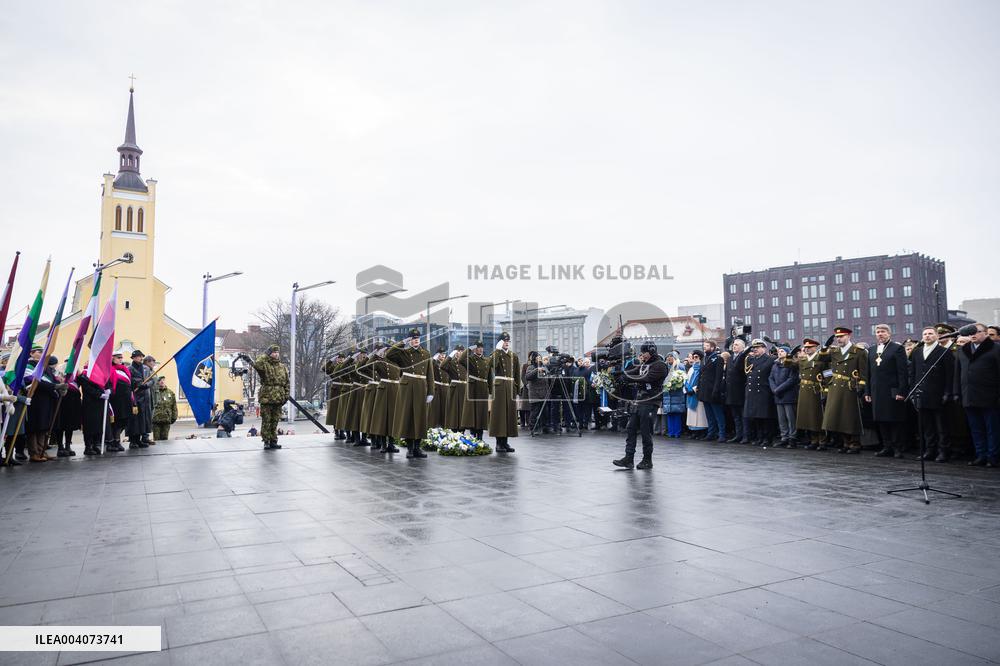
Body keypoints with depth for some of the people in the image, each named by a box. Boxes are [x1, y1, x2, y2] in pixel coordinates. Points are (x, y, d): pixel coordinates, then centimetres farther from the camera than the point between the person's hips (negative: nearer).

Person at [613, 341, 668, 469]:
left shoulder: (660, 365, -10)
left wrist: (627, 377, -20)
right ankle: (628, 459, 6)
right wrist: (622, 373, -6)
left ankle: (647, 460, 11)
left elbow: (645, 379, -21)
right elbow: (631, 372, 13)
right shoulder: (643, 364, 18)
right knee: (630, 429, 4)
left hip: (649, 403, -8)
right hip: (638, 401, 8)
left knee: (646, 432, -2)